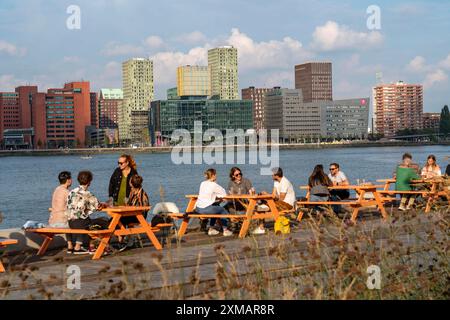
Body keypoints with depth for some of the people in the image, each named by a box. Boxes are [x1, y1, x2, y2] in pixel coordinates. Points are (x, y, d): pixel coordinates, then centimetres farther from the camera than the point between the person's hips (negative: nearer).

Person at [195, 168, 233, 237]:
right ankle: (225, 230, 18)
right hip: (206, 209, -7)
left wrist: (215, 195, 18)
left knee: (215, 208, 32)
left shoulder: (202, 183, 12)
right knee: (223, 210, 14)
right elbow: (224, 193, -2)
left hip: (198, 209, 7)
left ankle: (211, 229, 35)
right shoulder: (214, 185, -9)